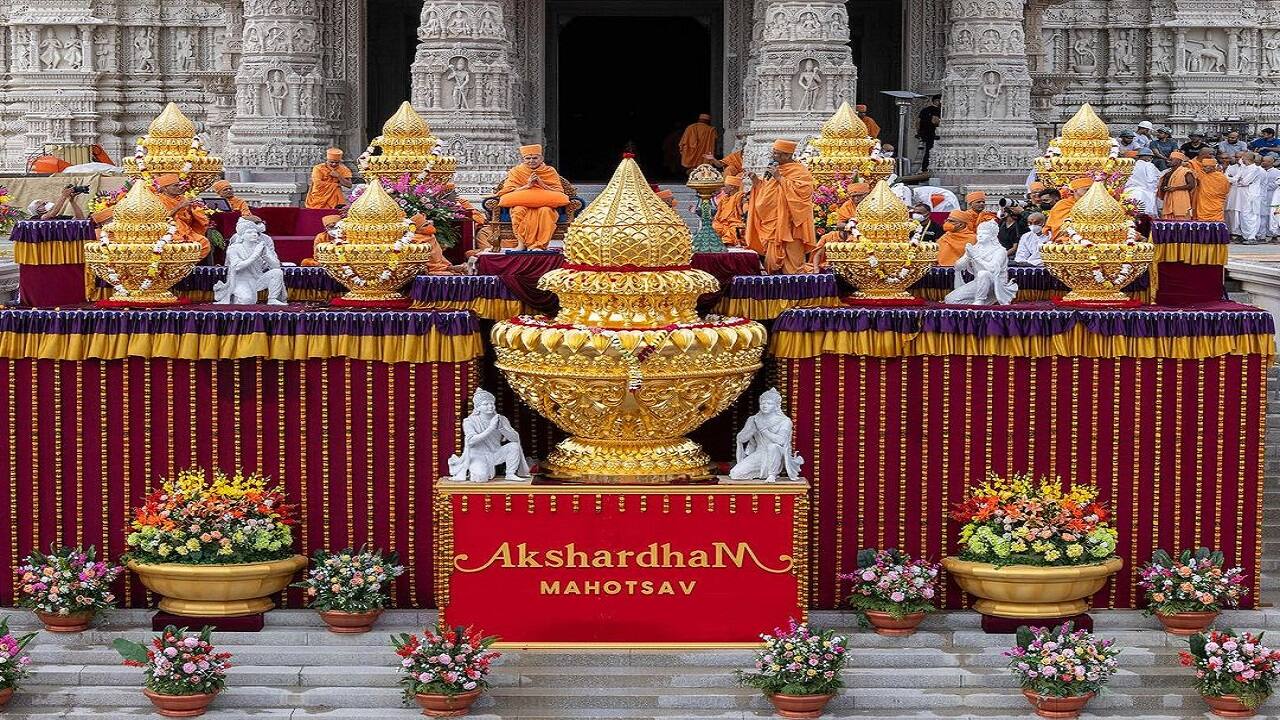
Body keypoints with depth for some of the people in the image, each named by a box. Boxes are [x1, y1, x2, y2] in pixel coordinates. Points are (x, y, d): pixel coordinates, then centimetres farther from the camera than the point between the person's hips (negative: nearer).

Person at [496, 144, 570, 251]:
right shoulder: (516, 172, 10)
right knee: (518, 210, -34)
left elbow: (558, 193, 1)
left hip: (544, 204, 0)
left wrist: (541, 184, -12)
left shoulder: (550, 171, 9)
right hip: (522, 204, 0)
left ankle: (539, 245, -30)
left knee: (546, 210, -35)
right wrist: (527, 186, -13)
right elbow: (508, 192, -2)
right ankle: (522, 242, -28)